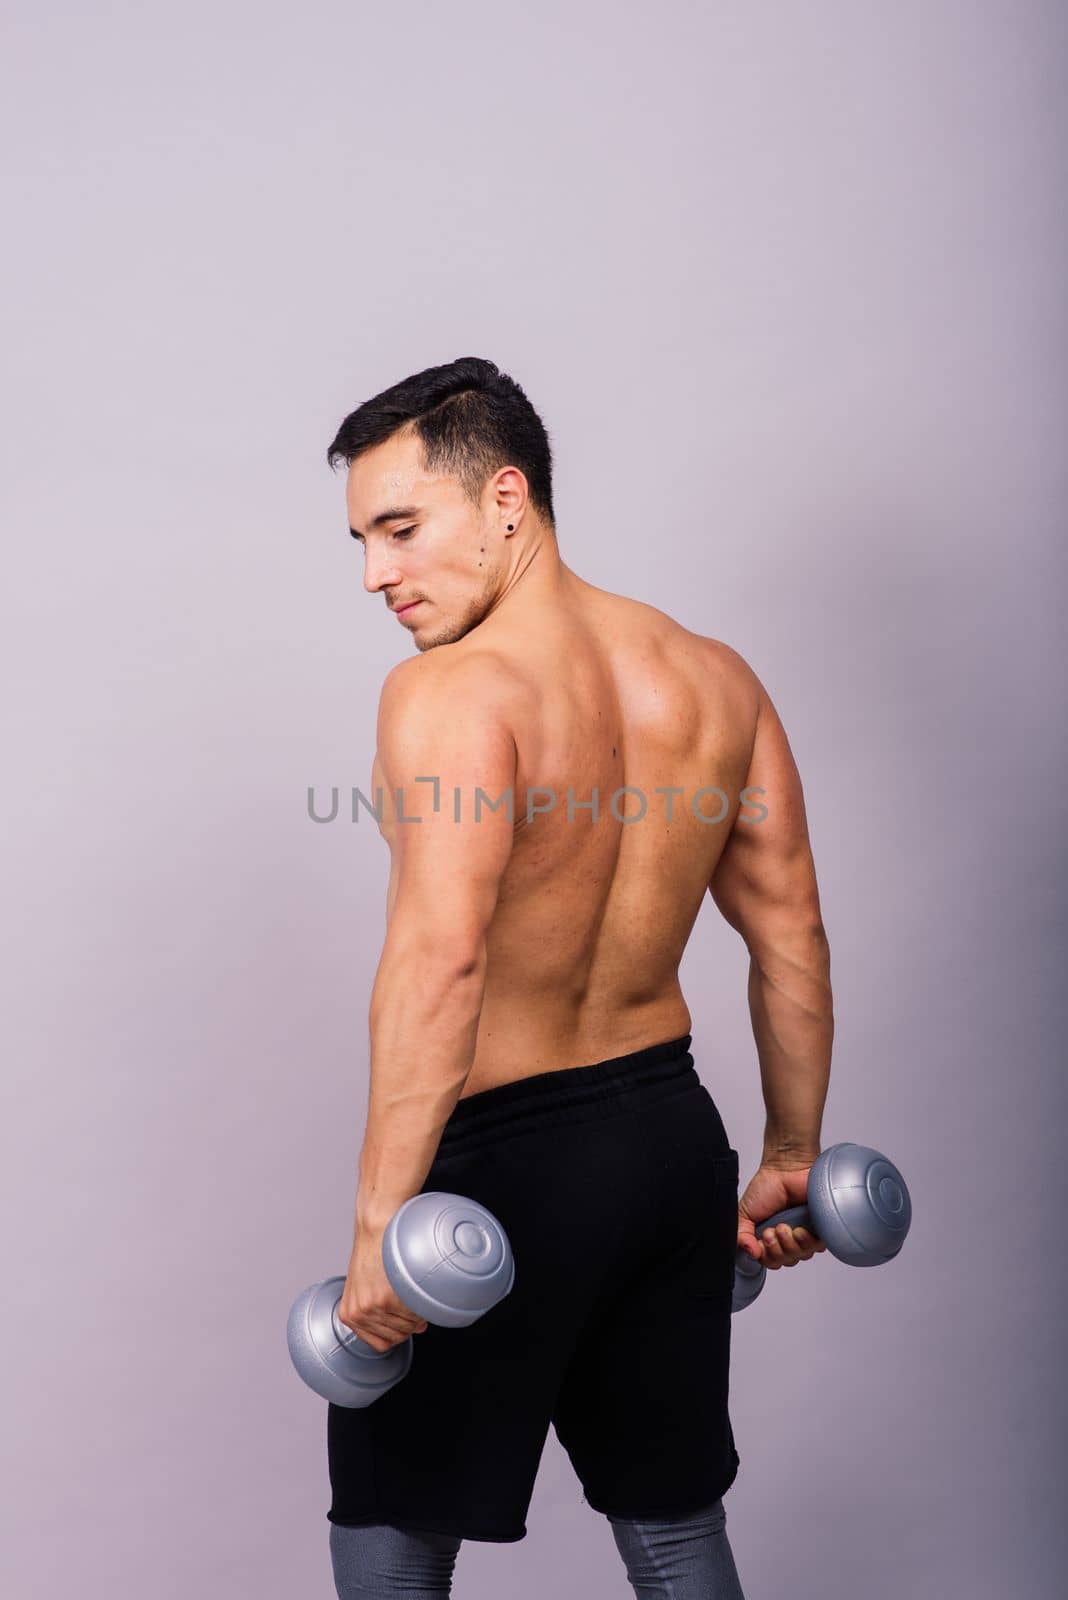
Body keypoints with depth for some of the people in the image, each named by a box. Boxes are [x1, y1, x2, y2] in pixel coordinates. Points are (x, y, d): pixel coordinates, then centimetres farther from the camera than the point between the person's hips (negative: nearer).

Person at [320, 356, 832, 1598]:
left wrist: (380, 1225, -28)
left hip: (511, 1160, -6)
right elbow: (792, 936, 7)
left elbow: (439, 958, -30)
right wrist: (791, 1156, 15)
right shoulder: (715, 678, 3)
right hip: (675, 1131, 7)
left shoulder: (451, 693, -18)